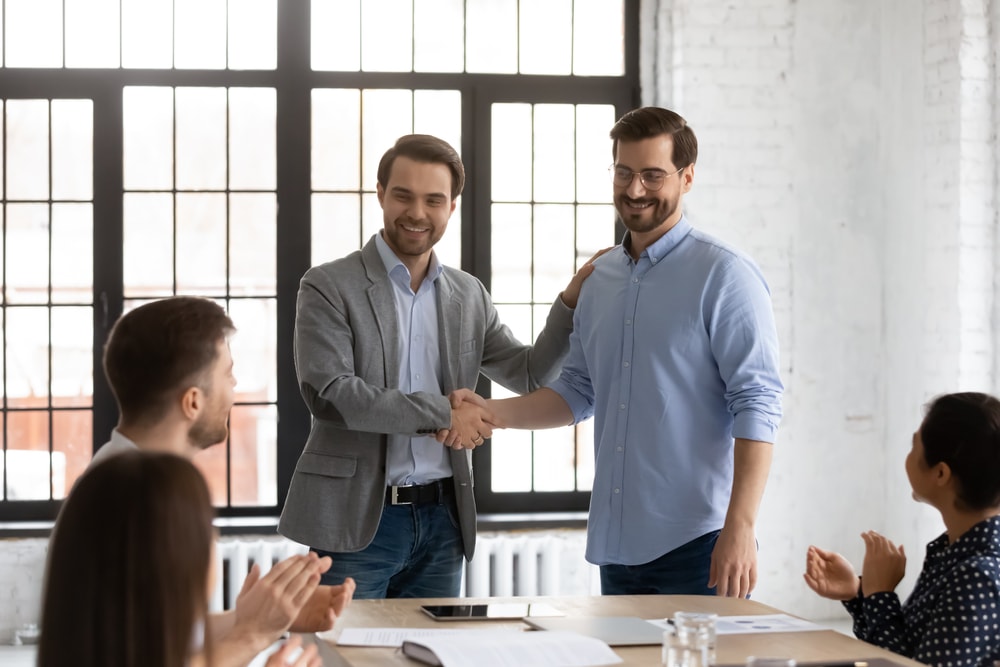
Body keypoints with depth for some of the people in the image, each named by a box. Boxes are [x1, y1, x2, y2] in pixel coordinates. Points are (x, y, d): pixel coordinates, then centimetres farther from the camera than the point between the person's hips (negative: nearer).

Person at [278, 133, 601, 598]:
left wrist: (573, 299, 1)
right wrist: (441, 413, -15)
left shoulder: (468, 295, 12)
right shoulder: (328, 288, -4)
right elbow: (328, 394, -16)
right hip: (358, 523, -4)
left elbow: (530, 375, 14)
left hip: (441, 523, 5)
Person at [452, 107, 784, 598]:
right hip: (617, 542, 6)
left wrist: (740, 528, -21)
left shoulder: (724, 275, -7)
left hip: (697, 543, -6)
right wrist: (491, 412, 4)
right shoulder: (599, 279, 14)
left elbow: (757, 405, -13)